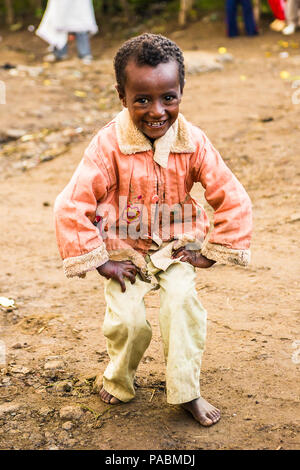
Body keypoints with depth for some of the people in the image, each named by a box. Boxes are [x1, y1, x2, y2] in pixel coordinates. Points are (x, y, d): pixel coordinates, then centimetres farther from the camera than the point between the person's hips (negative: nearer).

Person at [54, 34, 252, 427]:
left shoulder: (193, 141, -13)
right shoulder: (109, 144, -20)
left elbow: (233, 199, -7)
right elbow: (72, 206, -19)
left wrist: (211, 253, -8)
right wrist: (98, 262, -16)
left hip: (176, 246, 2)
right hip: (124, 249, -1)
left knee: (182, 301, -21)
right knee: (128, 319, -15)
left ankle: (187, 392, -2)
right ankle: (119, 382, 19)